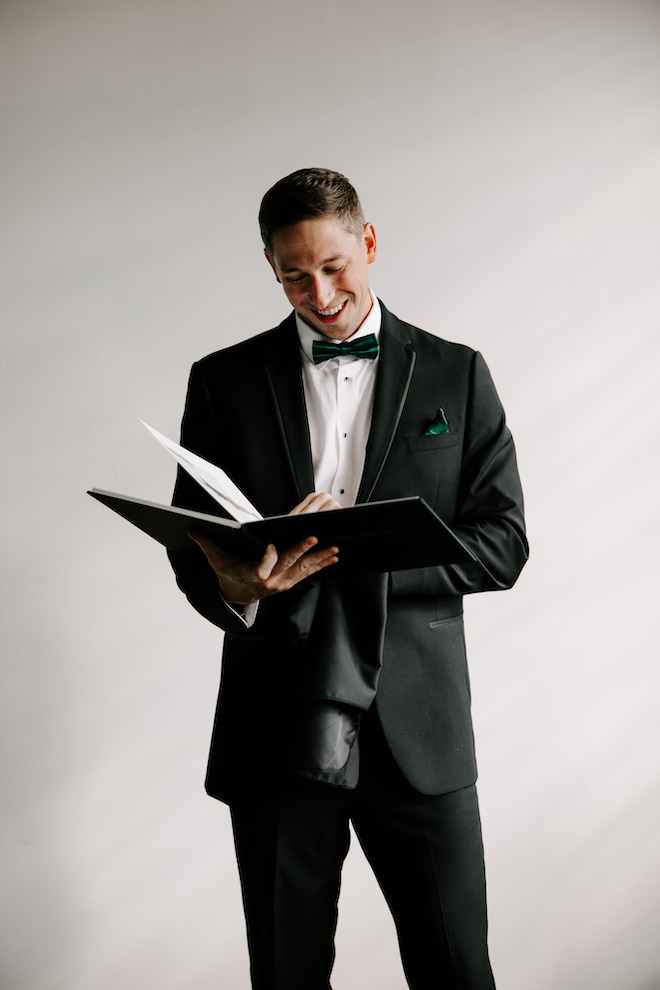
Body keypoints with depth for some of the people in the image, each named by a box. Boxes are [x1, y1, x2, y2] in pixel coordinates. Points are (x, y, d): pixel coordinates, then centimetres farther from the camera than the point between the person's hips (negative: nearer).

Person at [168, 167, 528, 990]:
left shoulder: (456, 375, 5)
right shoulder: (224, 381, 7)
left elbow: (501, 544, 0)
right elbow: (192, 550, 6)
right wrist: (235, 587, -18)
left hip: (417, 730, -1)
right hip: (276, 730, 1)